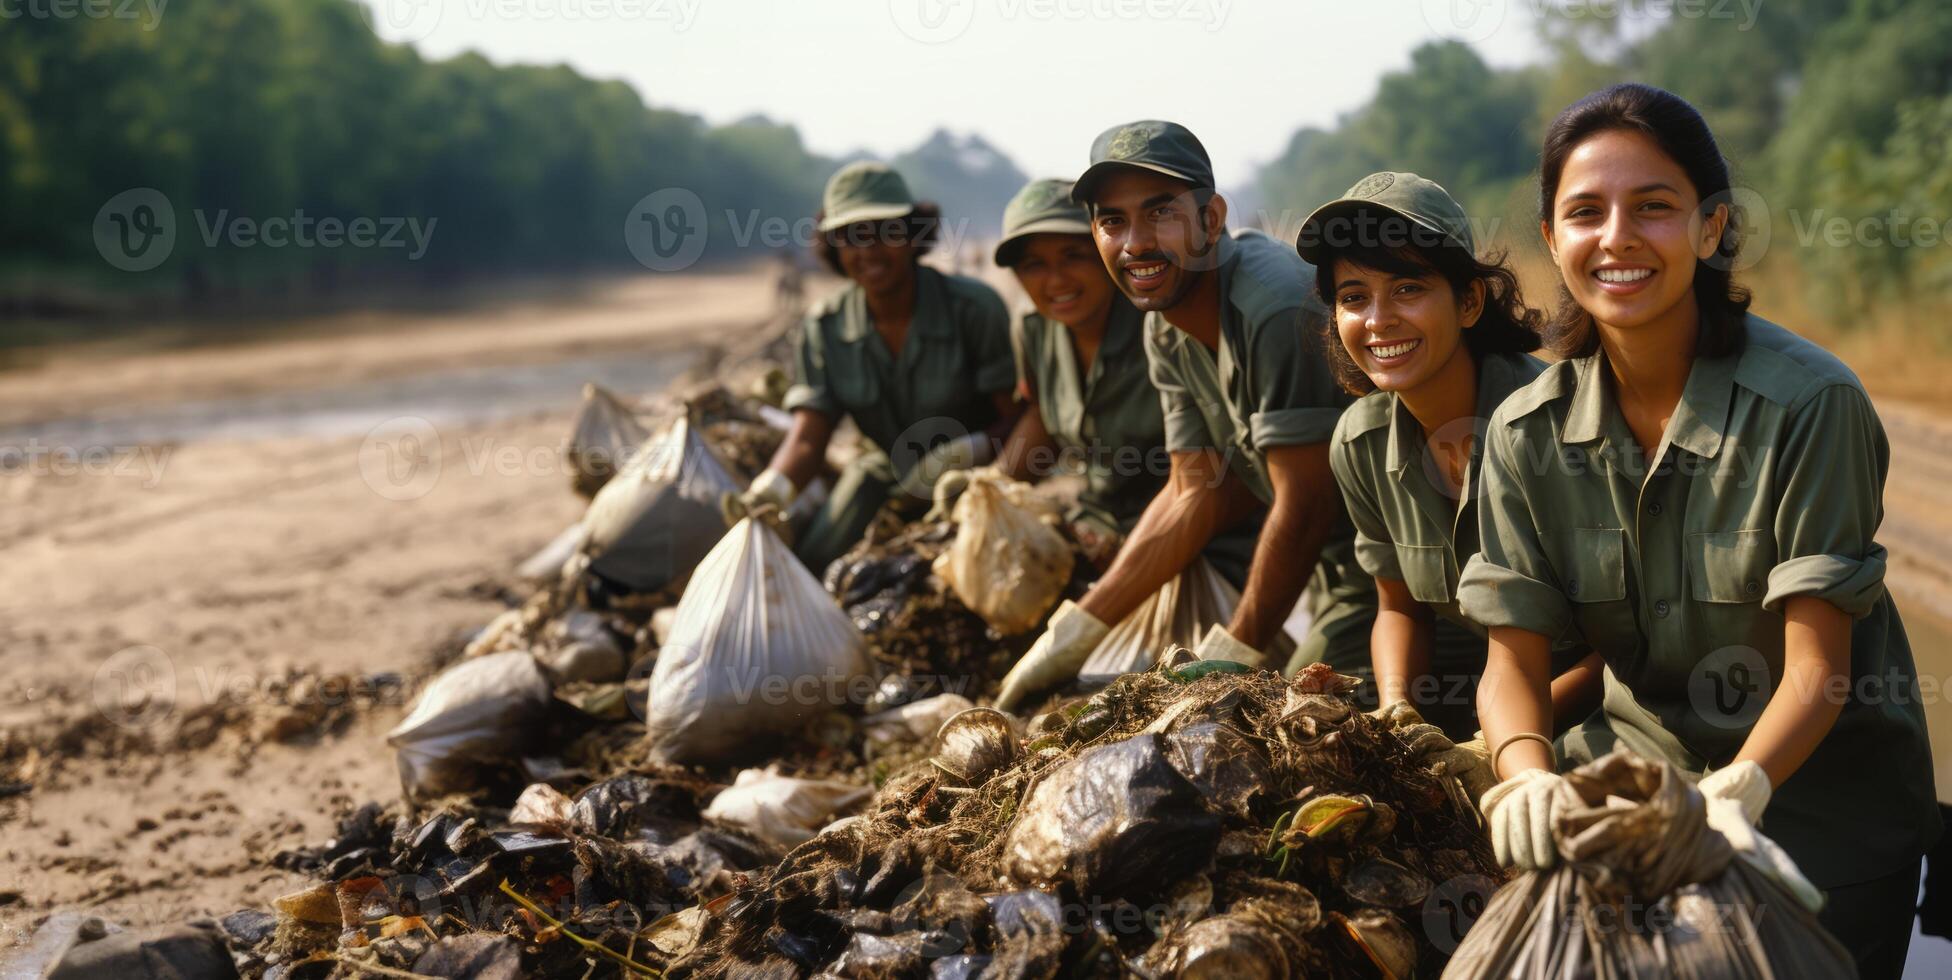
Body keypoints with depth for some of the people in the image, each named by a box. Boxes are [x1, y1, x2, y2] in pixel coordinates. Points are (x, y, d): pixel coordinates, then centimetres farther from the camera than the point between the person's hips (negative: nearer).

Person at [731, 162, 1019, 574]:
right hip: (886, 473, 4)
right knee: (809, 561, -11)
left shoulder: (974, 307, -18)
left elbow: (1017, 421, -17)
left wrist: (958, 455, -36)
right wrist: (772, 487, -39)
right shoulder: (824, 328, -8)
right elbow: (807, 439, -16)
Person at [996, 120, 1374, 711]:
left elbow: (1305, 506, -22)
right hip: (1341, 569, 8)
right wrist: (1073, 634, 6)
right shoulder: (1167, 330, 3)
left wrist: (1227, 661, -13)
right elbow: (1199, 493, 8)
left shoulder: (1281, 310, -25)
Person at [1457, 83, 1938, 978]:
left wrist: (1734, 793, -35)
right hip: (1638, 755, 4)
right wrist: (1527, 772, -27)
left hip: (1818, 778, -3)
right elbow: (1514, 658, -5)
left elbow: (1818, 668, -17)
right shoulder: (1526, 433, -3)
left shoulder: (1810, 403, -16)